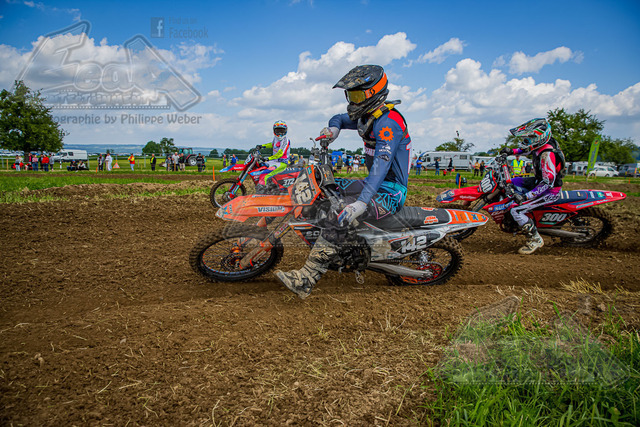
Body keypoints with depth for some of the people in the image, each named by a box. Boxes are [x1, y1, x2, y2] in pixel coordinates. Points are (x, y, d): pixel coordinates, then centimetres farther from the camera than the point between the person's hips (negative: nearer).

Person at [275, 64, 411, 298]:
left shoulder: (388, 121, -20)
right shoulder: (367, 115, 11)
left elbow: (382, 164, -34)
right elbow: (340, 118, 29)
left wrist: (361, 202, -45)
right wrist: (333, 128, 3)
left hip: (390, 192, -10)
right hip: (376, 184, 10)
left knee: (338, 217, -30)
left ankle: (305, 281, -31)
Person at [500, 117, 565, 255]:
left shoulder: (547, 154, -32)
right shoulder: (540, 145, -4)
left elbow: (548, 183, -34)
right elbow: (528, 150, 23)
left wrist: (526, 196, -38)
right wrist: (512, 151, 8)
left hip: (550, 191, -10)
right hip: (540, 180, 10)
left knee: (516, 210, -19)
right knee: (511, 182, 19)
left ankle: (535, 240, -6)